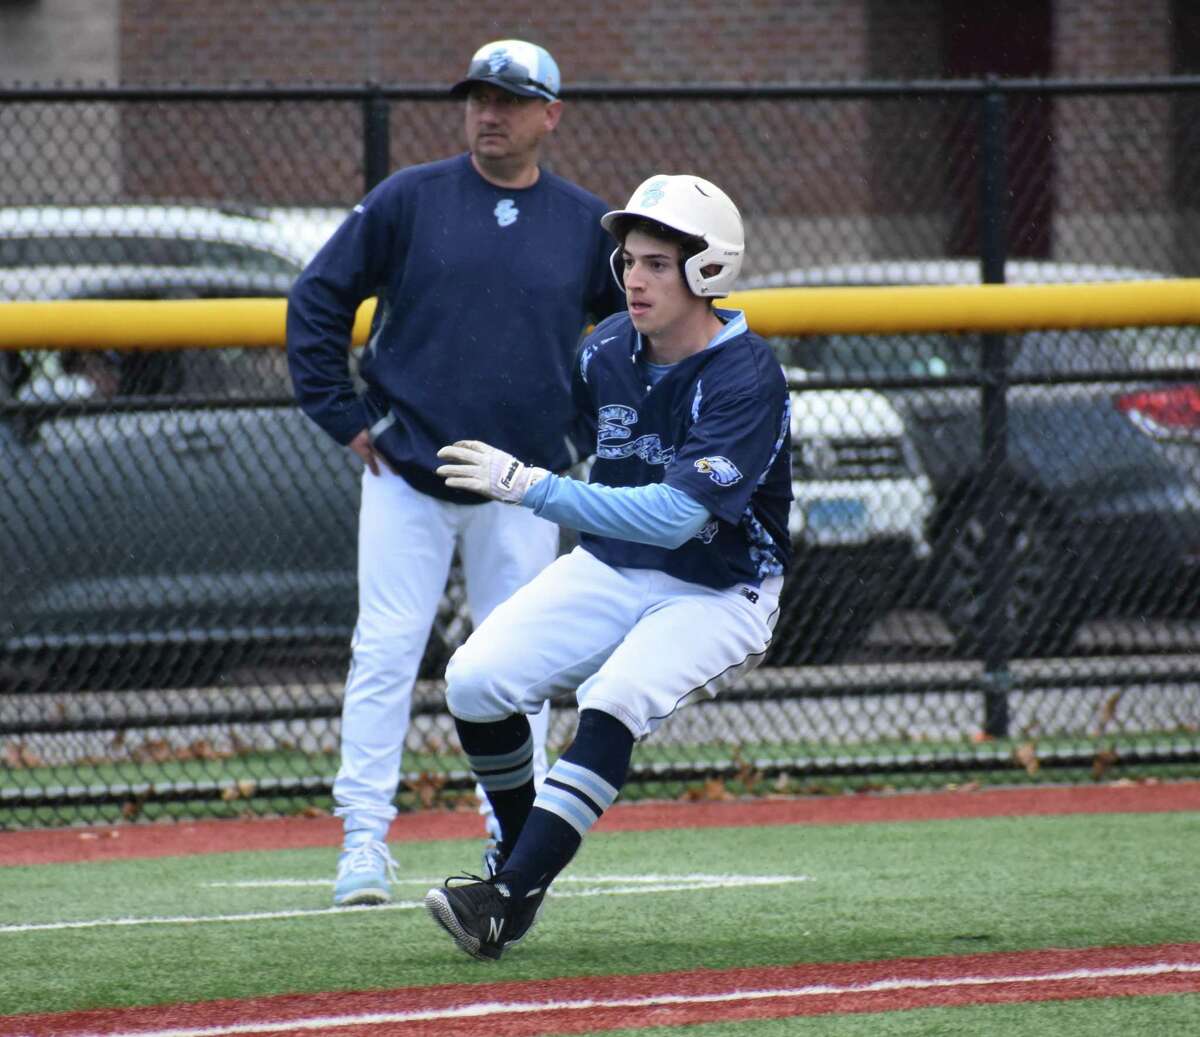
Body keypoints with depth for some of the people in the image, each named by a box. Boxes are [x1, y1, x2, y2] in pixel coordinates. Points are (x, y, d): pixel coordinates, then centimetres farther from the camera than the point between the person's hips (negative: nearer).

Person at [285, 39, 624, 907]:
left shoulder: (587, 224, 4)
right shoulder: (408, 201, -1)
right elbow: (318, 299, 3)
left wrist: (587, 432, 9)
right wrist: (342, 415, -2)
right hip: (406, 476, -1)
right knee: (384, 654, -6)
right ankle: (364, 843, -3)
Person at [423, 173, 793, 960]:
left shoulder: (747, 379, -24)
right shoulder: (609, 350, -3)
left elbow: (674, 517, -33)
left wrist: (533, 488, -35)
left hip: (716, 593, -6)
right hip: (610, 570, 6)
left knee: (614, 703, -32)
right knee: (475, 681, -14)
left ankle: (512, 899, -35)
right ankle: (520, 853, 7)